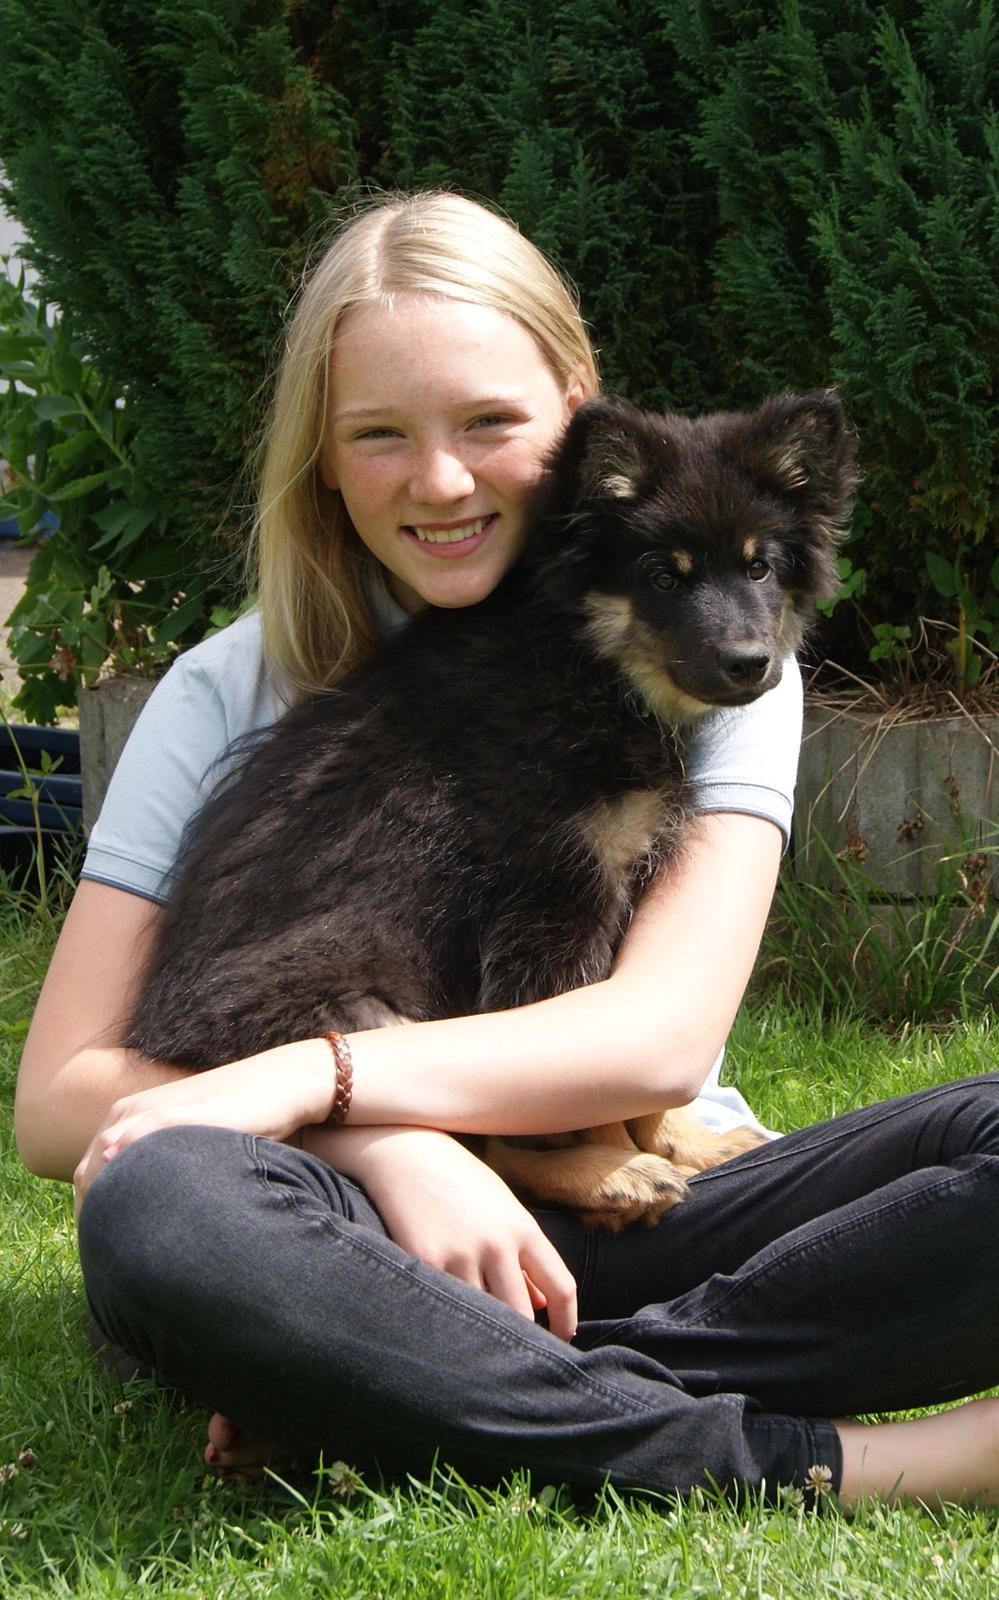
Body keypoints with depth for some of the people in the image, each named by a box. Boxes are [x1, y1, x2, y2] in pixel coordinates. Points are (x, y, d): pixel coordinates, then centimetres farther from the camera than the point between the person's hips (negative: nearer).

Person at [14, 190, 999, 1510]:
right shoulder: (234, 696, 4)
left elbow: (666, 1032, -7)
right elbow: (59, 1099, -3)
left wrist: (309, 1078, -20)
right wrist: (388, 1146, -20)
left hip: (649, 1214, 2)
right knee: (157, 1206, -35)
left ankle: (361, 1394, -27)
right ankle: (801, 1463, -27)